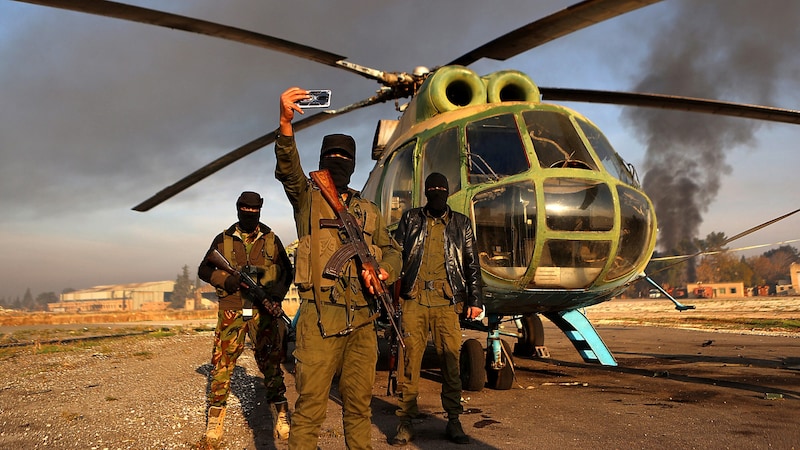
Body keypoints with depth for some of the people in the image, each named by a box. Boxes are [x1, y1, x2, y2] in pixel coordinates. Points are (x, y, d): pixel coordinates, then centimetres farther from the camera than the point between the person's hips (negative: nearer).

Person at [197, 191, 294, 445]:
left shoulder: (272, 240, 9)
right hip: (231, 312, 0)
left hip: (264, 312, 0)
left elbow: (287, 271, 11)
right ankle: (215, 417, 14)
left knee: (271, 362, 2)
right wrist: (226, 280, -8)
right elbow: (204, 270, 10)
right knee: (222, 364, 1)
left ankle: (280, 414, 12)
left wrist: (277, 291, -8)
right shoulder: (223, 240, 8)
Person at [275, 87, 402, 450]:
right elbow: (288, 170, -14)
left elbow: (391, 249, 16)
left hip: (362, 321, 4)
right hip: (319, 318, -4)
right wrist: (286, 123, -32)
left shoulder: (368, 210, 18)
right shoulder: (308, 199, 5)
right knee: (310, 406, -2)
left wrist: (385, 269, -9)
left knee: (359, 403, 13)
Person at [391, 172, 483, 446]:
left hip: (447, 302, 0)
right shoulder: (410, 219, 14)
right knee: (409, 361, -1)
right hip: (414, 300, 0)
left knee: (451, 362, 0)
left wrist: (475, 299, 8)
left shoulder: (461, 223, 15)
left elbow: (472, 264, 15)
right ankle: (406, 423, 7)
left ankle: (454, 422, 11)